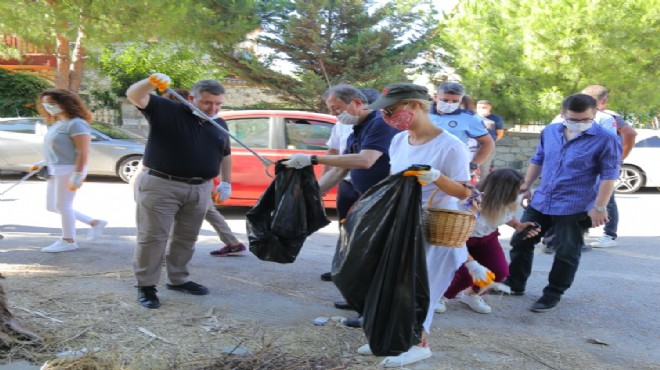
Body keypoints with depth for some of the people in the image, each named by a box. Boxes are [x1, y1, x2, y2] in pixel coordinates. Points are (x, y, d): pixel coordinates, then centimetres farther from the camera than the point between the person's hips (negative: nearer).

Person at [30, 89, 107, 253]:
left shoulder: (76, 123, -16)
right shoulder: (57, 124, 15)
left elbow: (83, 152, -21)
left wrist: (78, 176, -25)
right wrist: (42, 163, 17)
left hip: (69, 170, -11)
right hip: (55, 170, 11)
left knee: (63, 205, 0)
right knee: (52, 206, 14)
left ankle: (68, 241, 17)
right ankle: (95, 222, 21)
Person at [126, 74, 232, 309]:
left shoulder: (219, 124, 11)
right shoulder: (166, 110, -5)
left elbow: (225, 155, 22)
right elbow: (134, 96, -16)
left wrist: (226, 183, 13)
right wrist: (151, 82, -37)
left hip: (200, 189, 5)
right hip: (161, 186, -5)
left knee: (186, 238, 15)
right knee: (153, 237, -1)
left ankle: (178, 279, 30)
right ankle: (146, 286, 9)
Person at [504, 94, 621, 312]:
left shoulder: (606, 140, -11)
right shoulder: (550, 132, 4)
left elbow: (609, 175, -11)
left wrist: (599, 207, -15)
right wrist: (526, 187, 15)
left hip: (575, 208, -5)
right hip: (540, 202, 5)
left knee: (566, 254, 5)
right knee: (520, 242, 11)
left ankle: (553, 295, 21)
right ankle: (514, 284, 27)